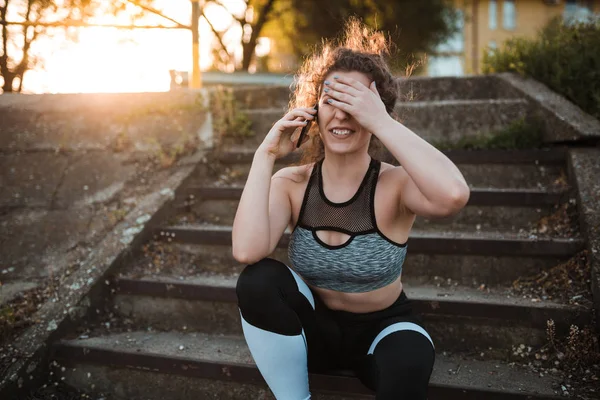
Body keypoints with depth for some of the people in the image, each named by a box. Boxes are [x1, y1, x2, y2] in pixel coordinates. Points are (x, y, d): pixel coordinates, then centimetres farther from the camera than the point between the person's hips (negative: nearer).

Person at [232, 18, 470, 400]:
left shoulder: (394, 184, -19)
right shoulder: (291, 183, -12)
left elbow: (454, 195, -44)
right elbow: (247, 251, -31)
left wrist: (382, 122, -40)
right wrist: (266, 154, -26)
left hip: (382, 327, -3)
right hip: (315, 328, 3)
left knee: (409, 363, -37)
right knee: (258, 279, -26)